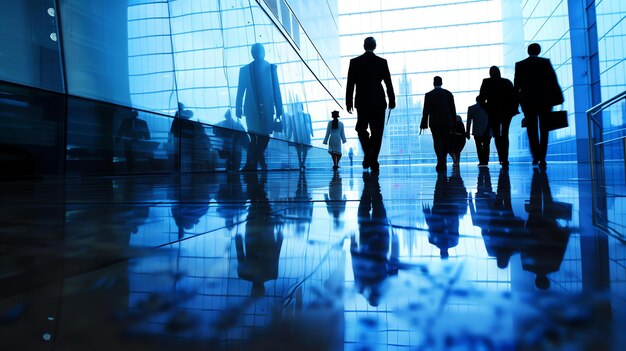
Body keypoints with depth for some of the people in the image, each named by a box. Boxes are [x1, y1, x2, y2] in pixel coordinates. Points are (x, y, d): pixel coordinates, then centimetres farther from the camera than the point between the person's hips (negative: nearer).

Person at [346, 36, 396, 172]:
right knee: (377, 133, 5)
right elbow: (388, 83, 1)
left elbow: (350, 84, -1)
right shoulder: (382, 62, 0)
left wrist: (348, 102, 3)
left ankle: (368, 154, 1)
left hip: (362, 102, 0)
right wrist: (392, 100, 9)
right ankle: (373, 160, -1)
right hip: (378, 102, 0)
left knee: (361, 129, 17)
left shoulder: (354, 62, 1)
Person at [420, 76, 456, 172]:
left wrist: (424, 124, -1)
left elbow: (426, 111, -3)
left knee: (437, 142, -4)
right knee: (445, 142, 9)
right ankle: (443, 163, 13)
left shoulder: (429, 95, 1)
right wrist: (453, 123, 11)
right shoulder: (448, 93, 7)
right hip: (447, 122, 2)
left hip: (434, 122, -2)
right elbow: (453, 109, 6)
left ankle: (440, 162, -21)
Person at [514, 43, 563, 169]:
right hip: (545, 100, 0)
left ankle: (536, 155, -5)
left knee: (532, 130, 6)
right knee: (544, 130, 5)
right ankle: (542, 158, 0)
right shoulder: (546, 62, 2)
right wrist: (558, 98, -1)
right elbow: (553, 81, -2)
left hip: (528, 101, 0)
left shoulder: (520, 65, 3)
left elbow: (516, 85, 0)